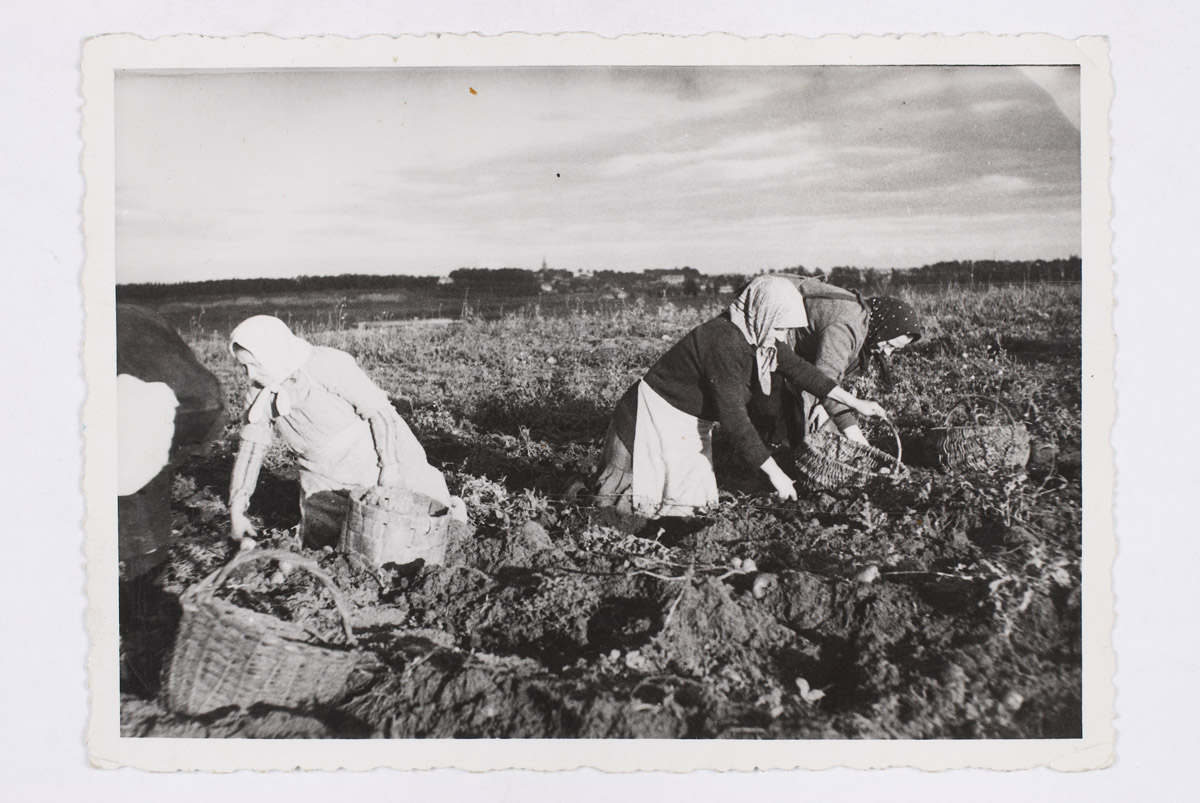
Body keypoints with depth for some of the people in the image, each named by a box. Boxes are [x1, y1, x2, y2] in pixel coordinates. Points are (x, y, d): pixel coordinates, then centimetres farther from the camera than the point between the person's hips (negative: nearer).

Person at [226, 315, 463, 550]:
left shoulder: (328, 365, -26)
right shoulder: (259, 395, -8)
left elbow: (379, 410, -22)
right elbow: (250, 449, -3)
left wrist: (390, 467, -21)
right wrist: (236, 511, -9)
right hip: (325, 482, 6)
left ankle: (449, 508, 35)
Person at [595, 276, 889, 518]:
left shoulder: (757, 335, -2)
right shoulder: (725, 344, -30)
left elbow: (798, 369, 11)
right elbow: (735, 419, -29)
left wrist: (855, 403, 13)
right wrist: (774, 473, -24)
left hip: (689, 427, 9)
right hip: (656, 419, -9)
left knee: (698, 503, 7)